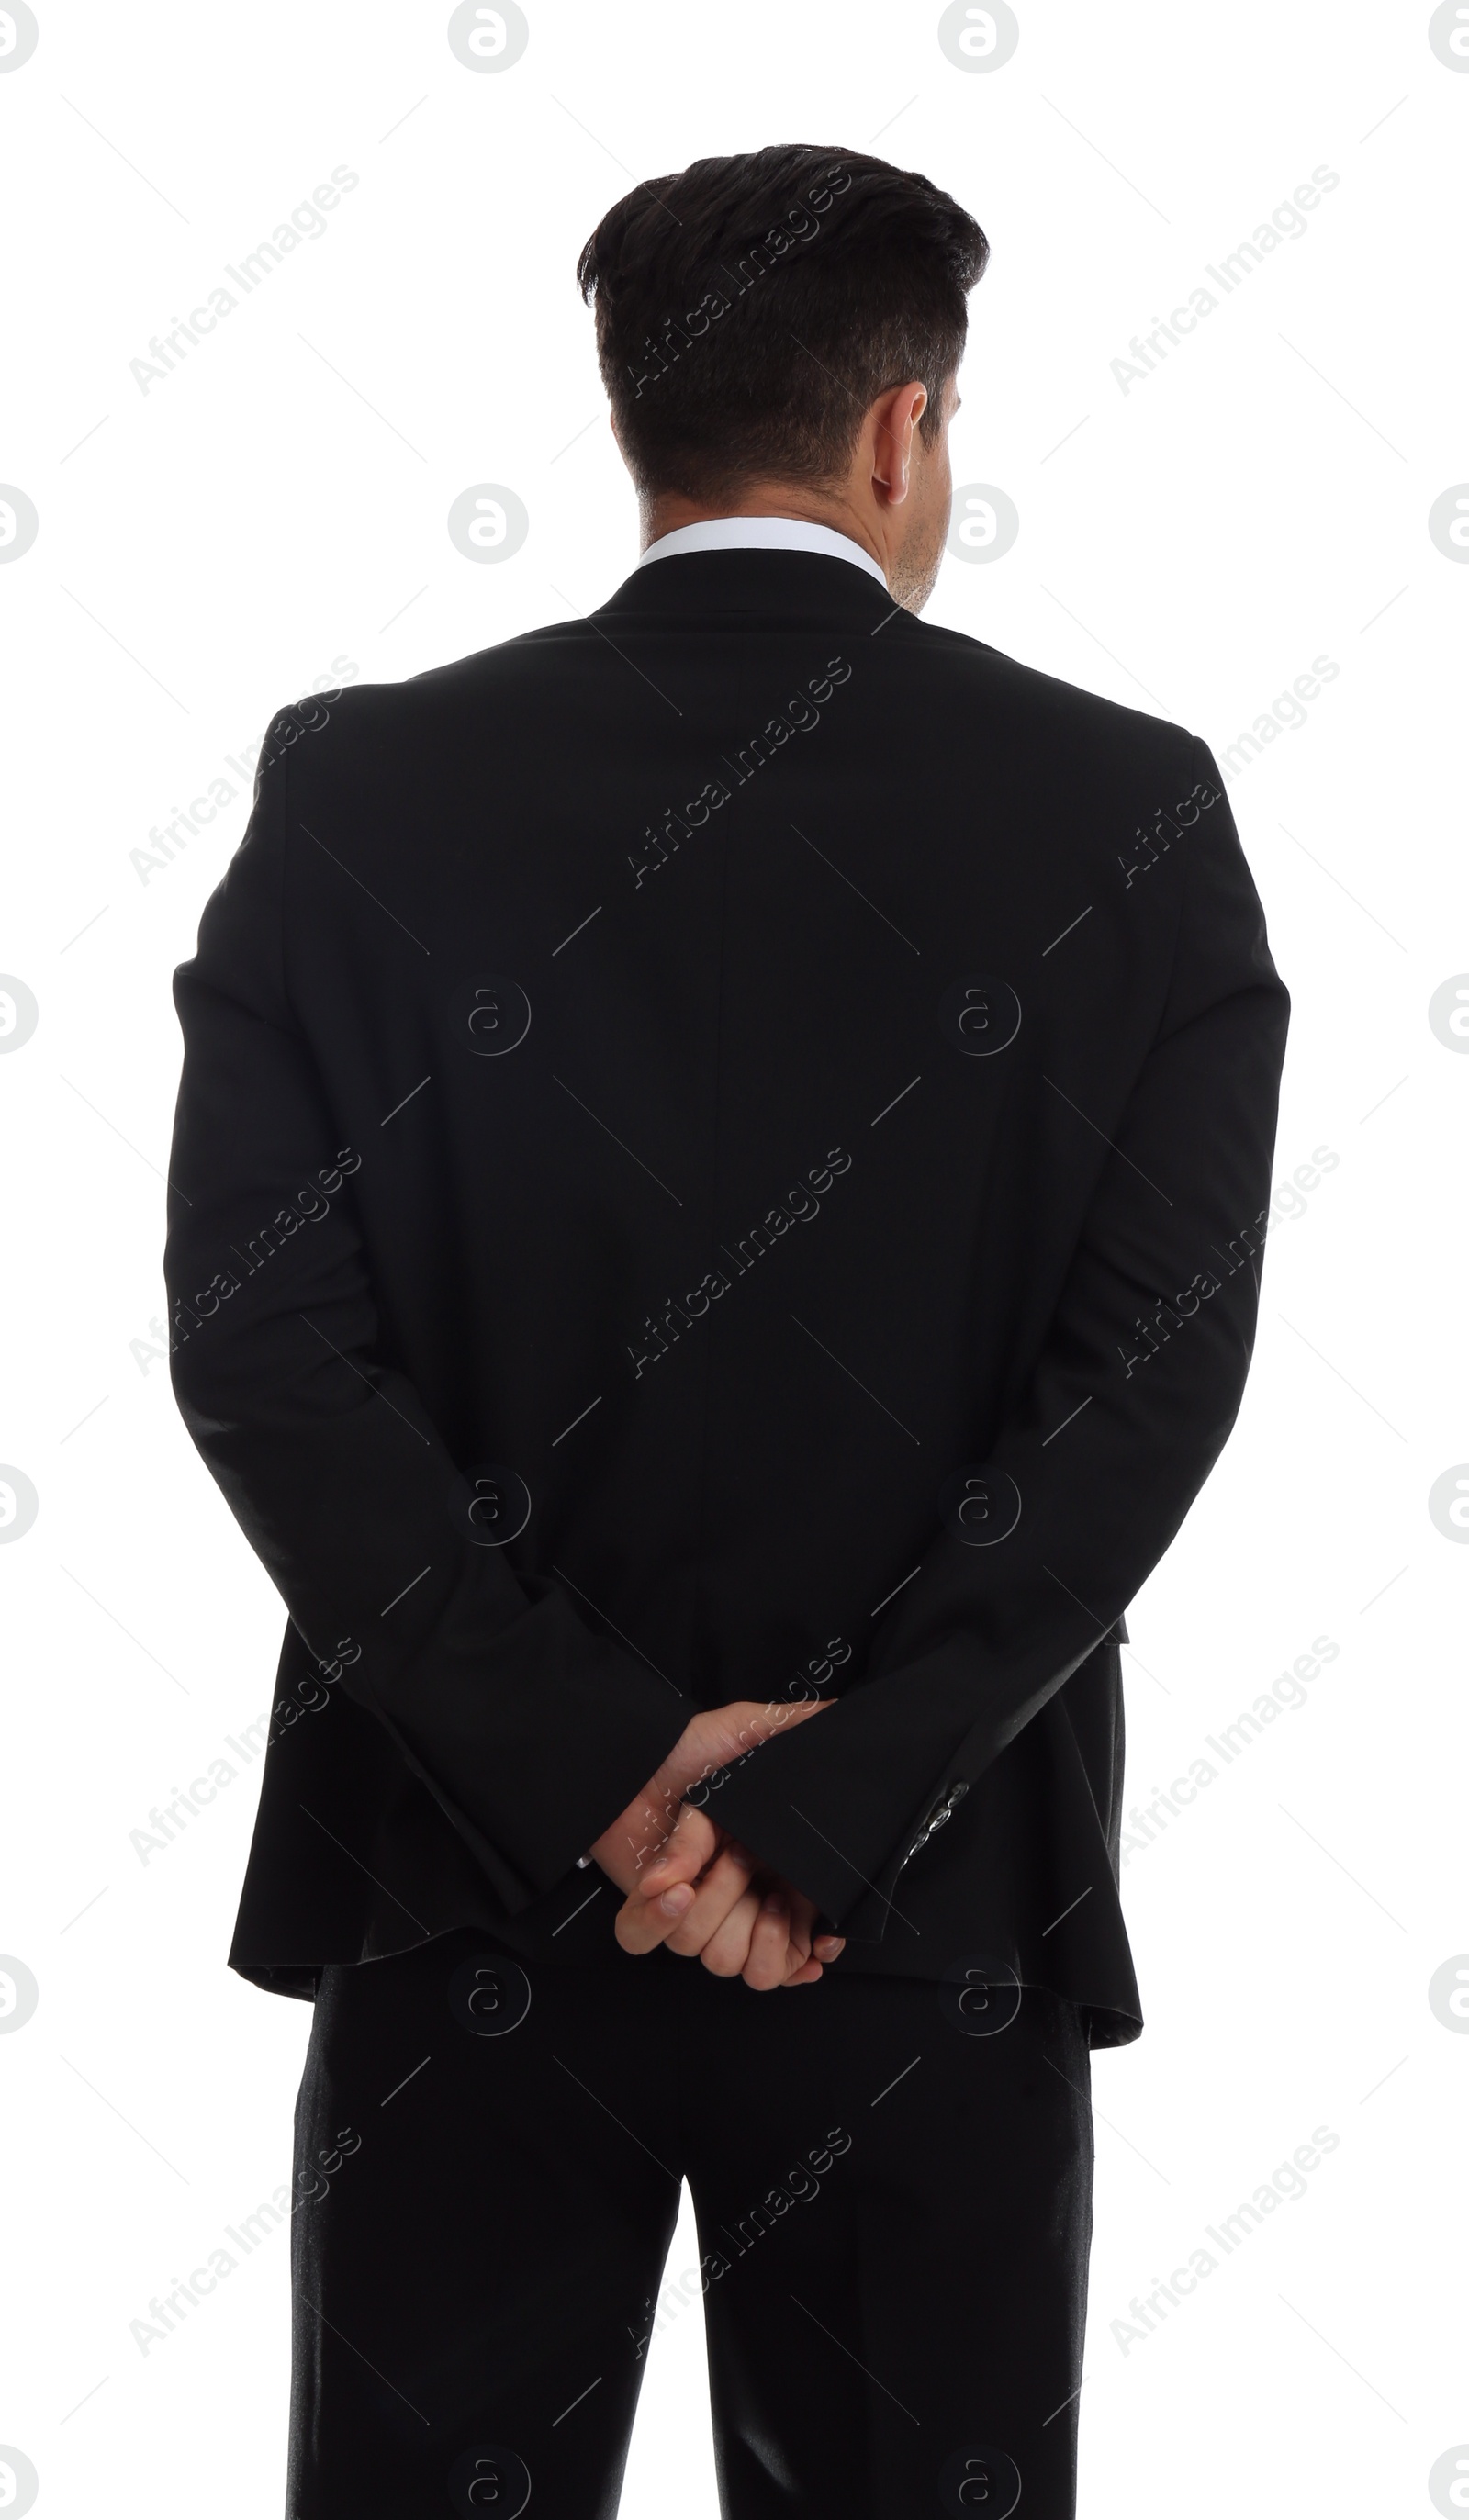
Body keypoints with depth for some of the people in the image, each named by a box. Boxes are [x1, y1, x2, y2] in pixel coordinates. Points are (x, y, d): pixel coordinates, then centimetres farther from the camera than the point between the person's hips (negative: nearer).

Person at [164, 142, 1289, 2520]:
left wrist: (590, 1766, -11)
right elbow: (1156, 1370, -12)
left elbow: (262, 1341, -10)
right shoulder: (1132, 809, -4)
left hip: (468, 1888, 1)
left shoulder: (363, 785, -3)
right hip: (937, 1917, 0)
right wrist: (825, 1810, -14)